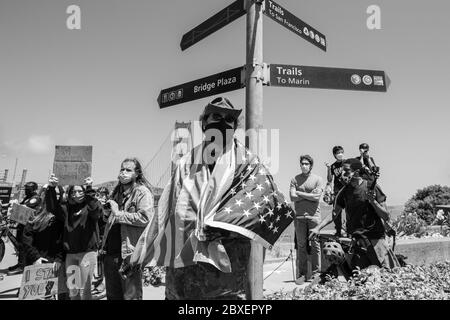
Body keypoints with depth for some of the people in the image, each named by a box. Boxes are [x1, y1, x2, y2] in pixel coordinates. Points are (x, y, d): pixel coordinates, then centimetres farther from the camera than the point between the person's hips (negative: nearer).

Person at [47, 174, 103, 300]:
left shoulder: (90, 206, -3)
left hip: (87, 252, -4)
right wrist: (51, 188, -20)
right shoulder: (67, 207, 9)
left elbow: (97, 211, -24)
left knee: (84, 289, -2)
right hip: (70, 253, 4)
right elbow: (51, 207, -4)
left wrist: (89, 190, -36)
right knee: (72, 290, 11)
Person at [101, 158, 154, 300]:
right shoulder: (117, 192, 17)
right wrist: (108, 213, 8)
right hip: (110, 251, 8)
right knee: (112, 295, 16)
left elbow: (145, 218, -21)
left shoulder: (142, 192, -7)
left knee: (131, 295, 0)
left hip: (129, 252, -8)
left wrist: (118, 213, -15)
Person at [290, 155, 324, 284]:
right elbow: (292, 197, -2)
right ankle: (301, 274, 6)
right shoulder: (295, 179, 9)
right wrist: (310, 196, -4)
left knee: (315, 245, 0)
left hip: (314, 215, -1)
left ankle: (316, 273, 9)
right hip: (299, 216, 1)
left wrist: (300, 193, -2)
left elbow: (317, 197, -7)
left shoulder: (318, 179, 5)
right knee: (301, 245, 2)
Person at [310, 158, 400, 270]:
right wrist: (318, 228, 5)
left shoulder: (372, 187, -5)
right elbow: (334, 213, 15)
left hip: (376, 238, -3)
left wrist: (373, 201, -19)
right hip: (357, 240, 3)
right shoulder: (345, 191, 6)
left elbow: (386, 217, -4)